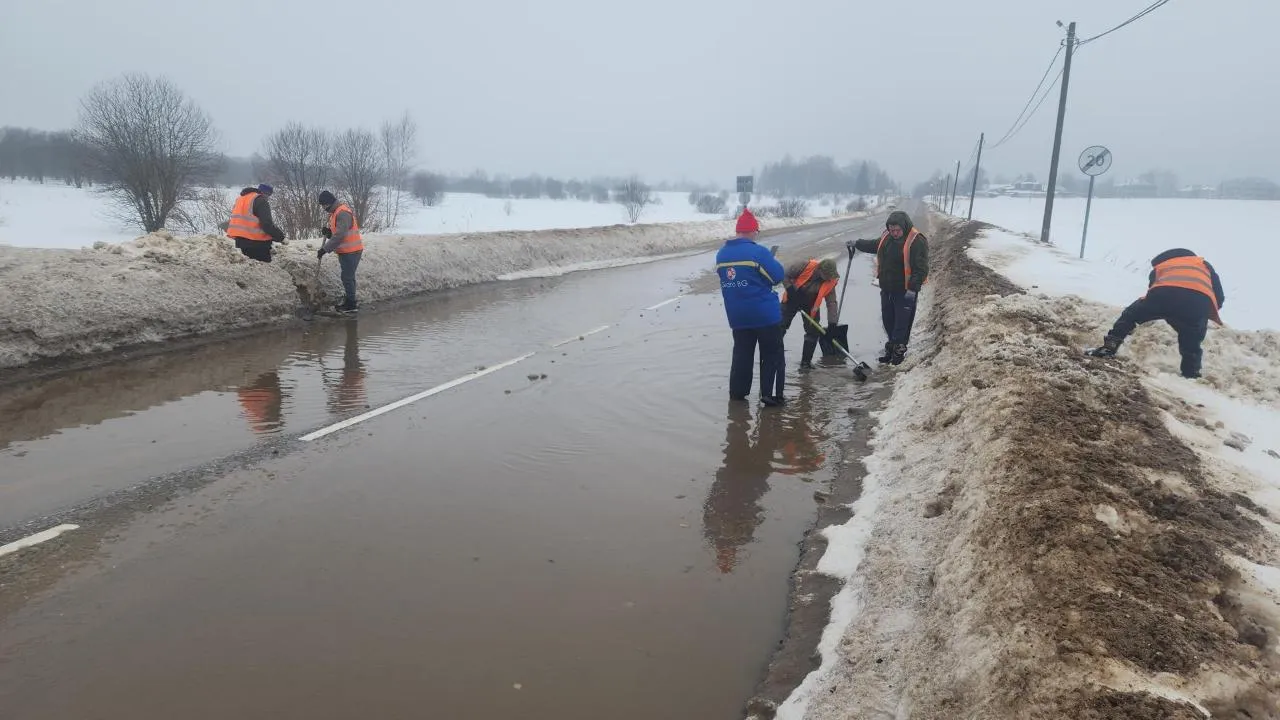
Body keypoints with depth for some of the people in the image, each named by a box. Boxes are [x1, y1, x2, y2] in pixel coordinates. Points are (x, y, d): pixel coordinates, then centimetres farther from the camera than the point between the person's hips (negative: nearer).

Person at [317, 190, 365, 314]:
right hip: (345, 251, 10)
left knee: (347, 277, -6)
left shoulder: (343, 213, -21)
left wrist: (325, 249, -25)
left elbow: (339, 235, -27)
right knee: (347, 277, 17)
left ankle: (351, 306, 0)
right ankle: (348, 301, 27)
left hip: (351, 251, -10)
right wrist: (328, 231, -3)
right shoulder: (335, 212, 13)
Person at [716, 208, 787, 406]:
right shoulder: (758, 252, -16)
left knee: (742, 353, 17)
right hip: (765, 313, -6)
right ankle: (770, 394, 6)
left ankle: (737, 392, 19)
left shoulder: (721, 254, 4)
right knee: (773, 354, 7)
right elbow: (777, 276, -13)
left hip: (737, 315, 6)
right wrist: (773, 262, 7)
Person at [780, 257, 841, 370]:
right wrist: (790, 289, -27)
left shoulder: (830, 281, -19)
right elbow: (785, 275, -17)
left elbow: (832, 303, -16)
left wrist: (832, 324, -23)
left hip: (810, 305, 3)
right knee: (780, 327, -1)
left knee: (813, 332, -4)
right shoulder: (805, 265, -29)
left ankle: (806, 362, 6)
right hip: (792, 299, -3)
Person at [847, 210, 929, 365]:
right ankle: (891, 348, 27)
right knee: (887, 320, 15)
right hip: (887, 289, 8)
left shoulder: (917, 241, -18)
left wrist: (913, 288, -24)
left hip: (905, 291, -8)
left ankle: (899, 350, 9)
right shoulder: (887, 237, 5)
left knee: (901, 322, -2)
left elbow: (921, 268, -20)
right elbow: (874, 245, 29)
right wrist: (857, 243, 23)